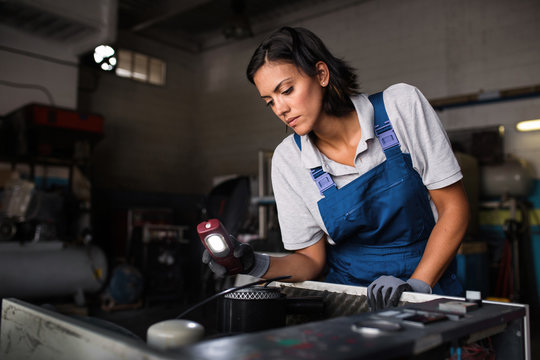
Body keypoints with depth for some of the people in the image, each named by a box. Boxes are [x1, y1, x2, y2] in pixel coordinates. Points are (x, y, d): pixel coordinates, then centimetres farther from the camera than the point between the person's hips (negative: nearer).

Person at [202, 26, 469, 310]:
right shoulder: (287, 160, -3)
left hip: (428, 289, -1)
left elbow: (454, 207, -5)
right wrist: (258, 266, -16)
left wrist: (417, 286, -15)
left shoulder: (401, 106, -7)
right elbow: (312, 260, 3)